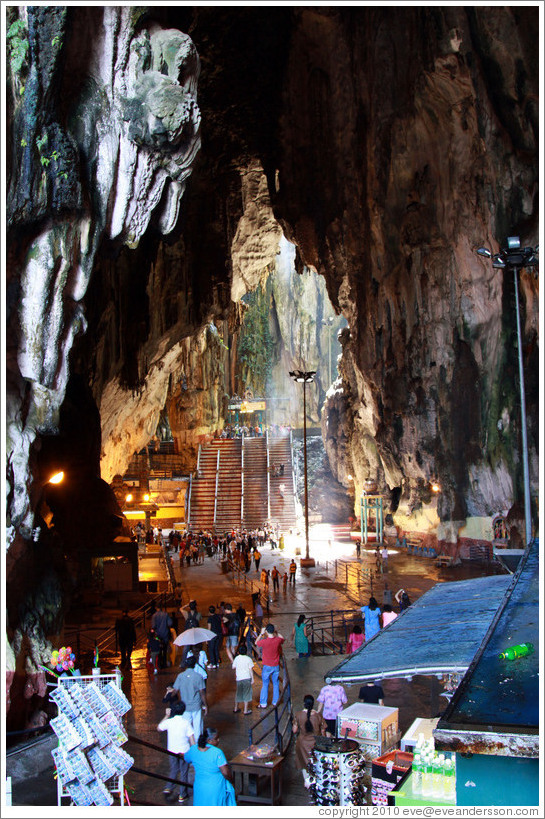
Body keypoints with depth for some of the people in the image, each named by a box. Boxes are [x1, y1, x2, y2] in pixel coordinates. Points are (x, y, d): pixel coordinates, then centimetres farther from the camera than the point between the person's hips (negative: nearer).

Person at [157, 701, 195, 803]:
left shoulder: (169, 721, -12)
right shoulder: (186, 722, -16)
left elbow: (159, 728, 7)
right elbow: (191, 738, -14)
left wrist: (166, 716, 6)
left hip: (172, 751, 2)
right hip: (184, 751, -2)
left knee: (174, 770, 24)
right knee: (184, 772, 14)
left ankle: (169, 788, 9)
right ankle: (182, 795, 21)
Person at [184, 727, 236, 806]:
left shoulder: (193, 749, -7)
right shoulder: (217, 752, -23)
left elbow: (186, 758, 15)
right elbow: (225, 772, -23)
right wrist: (228, 779, -2)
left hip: (199, 787, 5)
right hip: (216, 788, -5)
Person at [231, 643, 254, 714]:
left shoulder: (236, 658, 0)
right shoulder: (248, 659, -8)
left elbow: (233, 667, 9)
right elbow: (251, 669, -8)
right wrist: (252, 678, -1)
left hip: (239, 678, 3)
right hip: (247, 678, -3)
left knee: (238, 693, 17)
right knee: (246, 694, 6)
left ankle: (236, 708, 27)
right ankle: (246, 710, 8)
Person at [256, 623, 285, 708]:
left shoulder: (264, 641, -22)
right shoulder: (278, 640, -14)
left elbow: (256, 643, 1)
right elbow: (282, 638, 12)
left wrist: (261, 634, 4)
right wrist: (276, 633, 11)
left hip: (267, 666, -3)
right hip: (276, 666, 3)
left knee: (265, 685, 10)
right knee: (276, 684, 16)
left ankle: (263, 704, 15)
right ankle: (275, 702, 25)